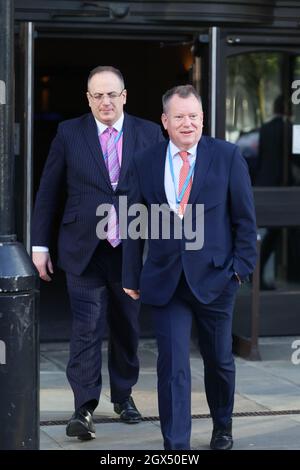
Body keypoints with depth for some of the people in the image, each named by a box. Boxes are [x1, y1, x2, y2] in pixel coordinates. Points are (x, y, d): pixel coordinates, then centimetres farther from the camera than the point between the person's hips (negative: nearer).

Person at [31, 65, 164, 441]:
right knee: (86, 327, -9)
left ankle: (123, 394, 31)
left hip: (133, 250, 2)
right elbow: (47, 192, 4)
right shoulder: (69, 133, 0)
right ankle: (84, 409, -9)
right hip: (84, 250, -2)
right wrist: (39, 245, 1)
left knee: (127, 326, 14)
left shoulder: (149, 134, 2)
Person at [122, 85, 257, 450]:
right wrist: (131, 277, 7)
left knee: (219, 361, 14)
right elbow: (133, 224, 8)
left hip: (214, 277, 0)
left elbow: (245, 217, 1)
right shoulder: (145, 163, 3)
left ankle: (222, 427, 38)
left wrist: (242, 265, -4)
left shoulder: (227, 156, -1)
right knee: (172, 366, -5)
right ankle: (176, 446, -1)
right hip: (164, 280, 0)